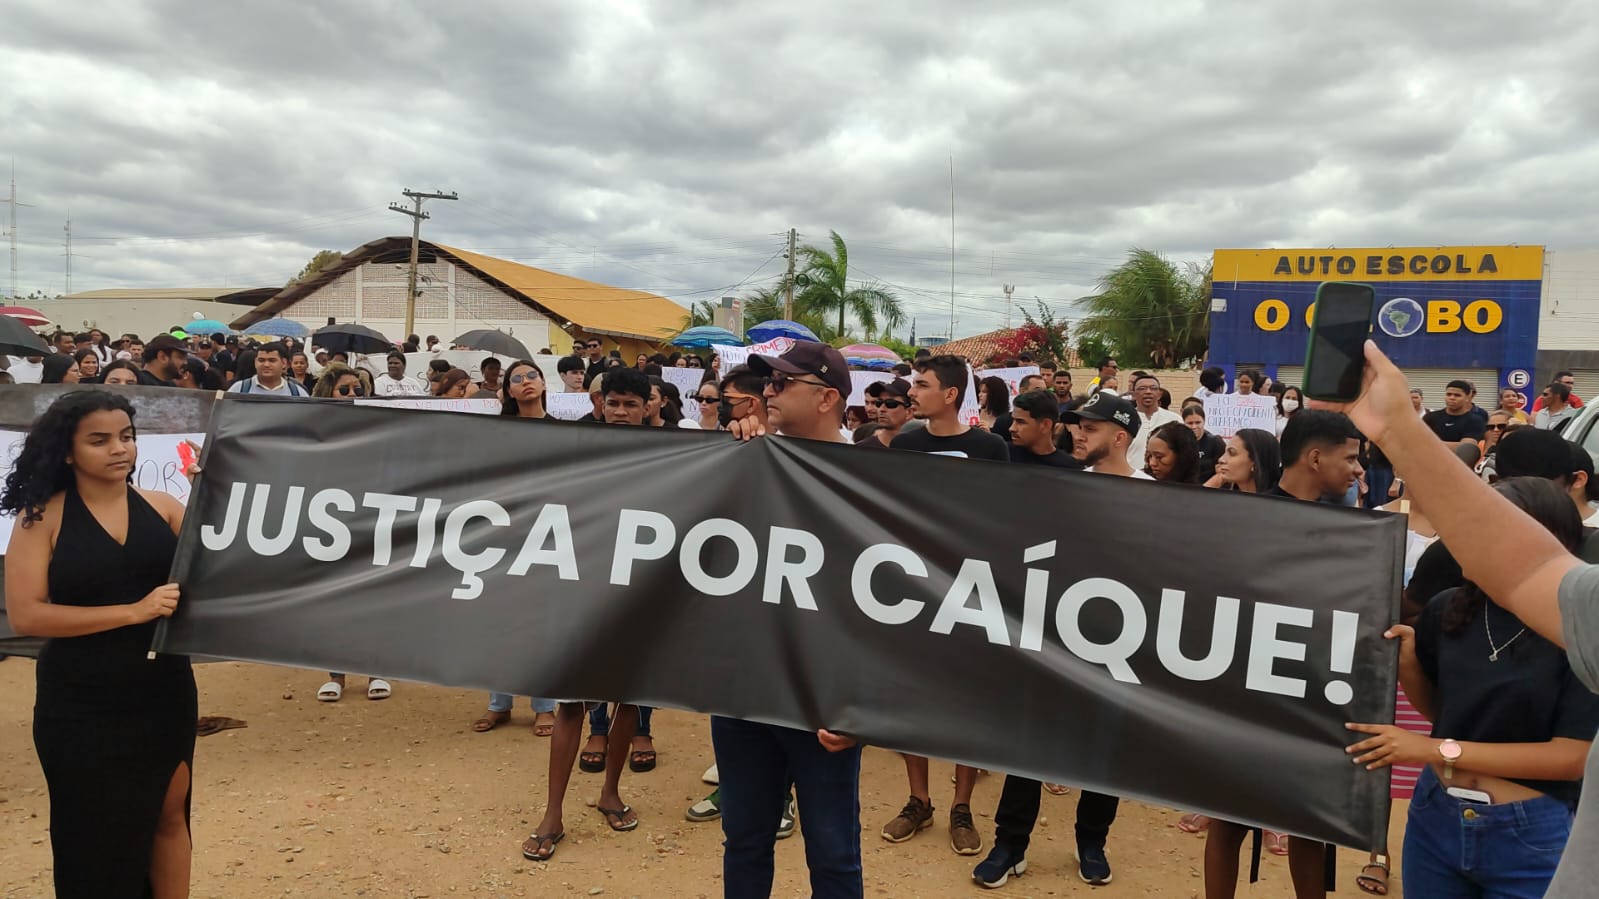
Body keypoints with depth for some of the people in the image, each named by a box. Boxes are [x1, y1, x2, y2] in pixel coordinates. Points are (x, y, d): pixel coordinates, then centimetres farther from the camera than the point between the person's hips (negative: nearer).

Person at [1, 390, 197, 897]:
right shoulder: (42, 517, -8)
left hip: (165, 693, 3)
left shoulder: (161, 506, 0)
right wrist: (132, 611, -21)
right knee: (98, 838, 12)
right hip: (81, 707, -2)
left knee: (169, 813, 14)